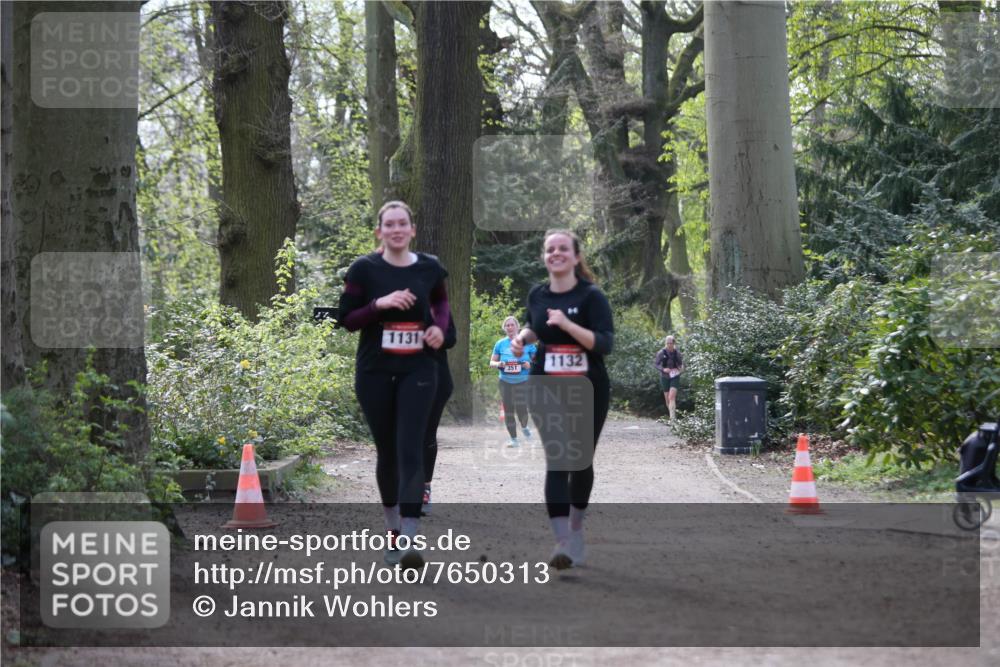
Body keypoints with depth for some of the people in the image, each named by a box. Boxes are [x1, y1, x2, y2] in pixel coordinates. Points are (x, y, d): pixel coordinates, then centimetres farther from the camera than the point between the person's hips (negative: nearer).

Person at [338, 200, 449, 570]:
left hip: (417, 371, 0)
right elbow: (346, 319, -3)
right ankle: (393, 529, 28)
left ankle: (409, 541, -17)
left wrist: (440, 325, 2)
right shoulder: (364, 269, -4)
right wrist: (380, 303, -19)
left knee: (410, 452, -11)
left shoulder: (429, 268, 2)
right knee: (386, 451, 11)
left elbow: (441, 301, 22)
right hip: (374, 372, 0)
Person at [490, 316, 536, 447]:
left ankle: (524, 427, 19)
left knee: (521, 409, -14)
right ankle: (513, 439, 13)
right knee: (508, 411, 1)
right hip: (505, 382, 2)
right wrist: (498, 364, -12)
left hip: (523, 382, -2)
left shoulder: (526, 342, 1)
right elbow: (491, 362, 11)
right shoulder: (500, 344, 6)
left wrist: (530, 364, -16)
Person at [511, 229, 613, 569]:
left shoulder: (591, 296, -11)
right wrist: (523, 337, 3)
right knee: (556, 460, -10)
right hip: (547, 390, 2)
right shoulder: (537, 294, 2)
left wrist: (567, 325, -31)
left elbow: (606, 343, -21)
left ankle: (576, 528, 35)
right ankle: (563, 542, -17)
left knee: (581, 460, 12)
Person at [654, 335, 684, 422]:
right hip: (665, 377, 2)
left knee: (672, 397, -17)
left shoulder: (677, 353, -4)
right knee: (667, 398, 9)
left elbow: (681, 362, 10)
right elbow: (656, 364, -3)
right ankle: (673, 415, 32)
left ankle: (672, 418, -22)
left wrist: (681, 368, -11)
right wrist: (663, 369, -20)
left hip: (675, 377, -2)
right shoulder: (661, 353, -8)